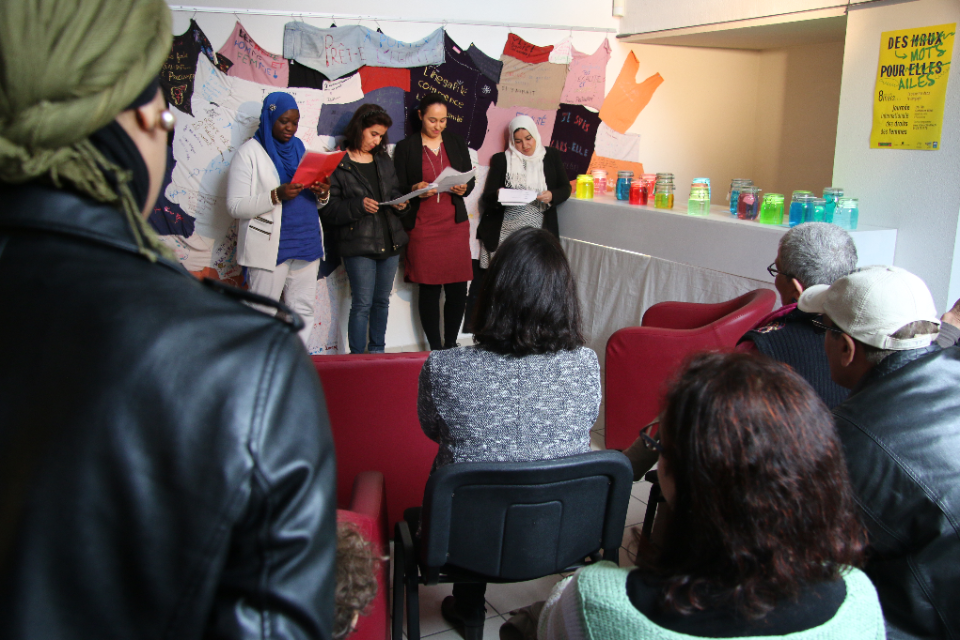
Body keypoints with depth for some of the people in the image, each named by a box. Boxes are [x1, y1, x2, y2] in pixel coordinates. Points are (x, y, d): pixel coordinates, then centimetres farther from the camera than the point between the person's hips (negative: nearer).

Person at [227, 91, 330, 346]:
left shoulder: (299, 148, 15)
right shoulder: (249, 152, -2)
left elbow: (314, 199, 19)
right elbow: (235, 206, -11)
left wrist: (322, 194, -5)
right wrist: (276, 196, -23)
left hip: (306, 244, 6)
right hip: (269, 247, -5)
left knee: (303, 311, 8)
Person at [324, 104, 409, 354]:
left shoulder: (384, 161, 14)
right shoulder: (337, 164, -6)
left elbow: (394, 191, 23)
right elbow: (328, 209, -11)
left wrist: (399, 203, 0)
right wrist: (358, 206, -24)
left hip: (390, 241, 6)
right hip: (358, 245, -6)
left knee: (382, 301, 14)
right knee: (362, 304, -5)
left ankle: (378, 352, 27)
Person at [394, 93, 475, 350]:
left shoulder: (456, 143, 12)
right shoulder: (405, 148, 3)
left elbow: (471, 180, 14)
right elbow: (398, 190, 2)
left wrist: (463, 188, -9)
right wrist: (415, 190, -19)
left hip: (455, 224, 3)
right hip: (423, 228, -2)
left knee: (458, 289, 0)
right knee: (429, 290, 0)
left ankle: (451, 344, 16)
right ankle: (436, 348, 11)